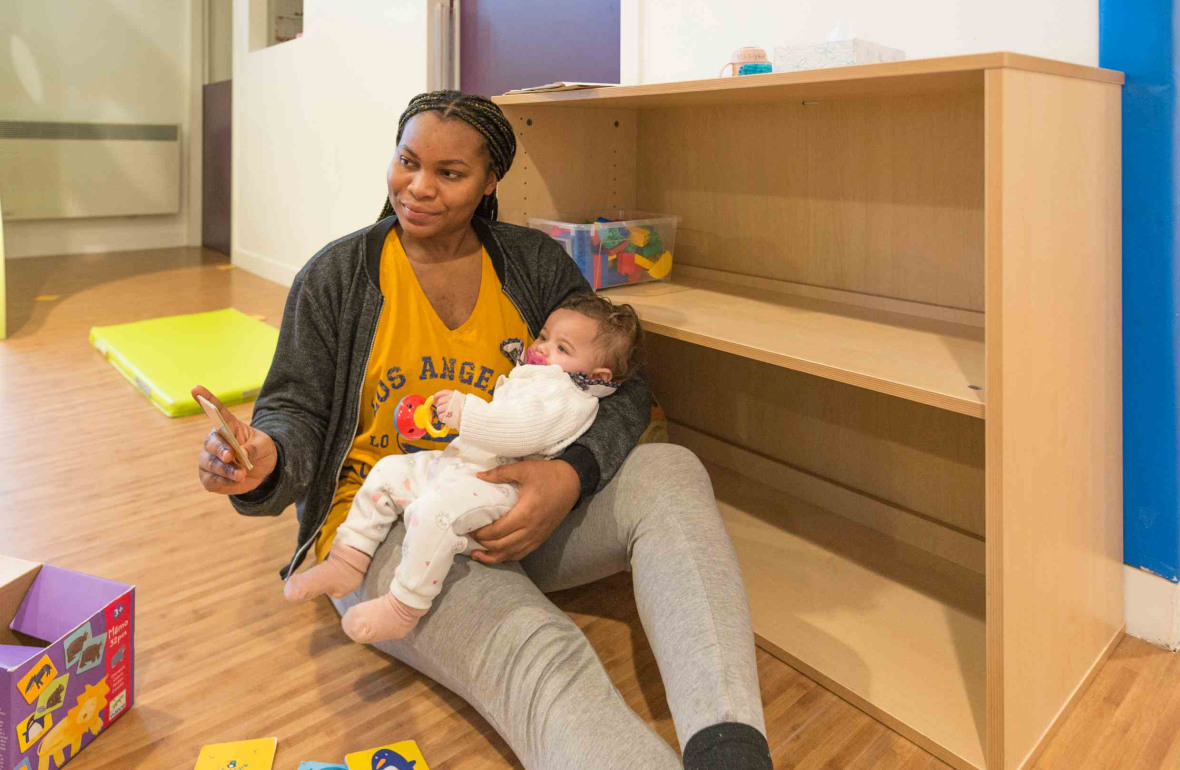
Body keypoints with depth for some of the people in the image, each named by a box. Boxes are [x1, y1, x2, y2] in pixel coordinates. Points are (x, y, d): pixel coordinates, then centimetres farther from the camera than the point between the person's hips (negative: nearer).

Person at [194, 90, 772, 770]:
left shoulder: (537, 264, 7)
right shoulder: (336, 277, 3)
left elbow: (623, 388, 2)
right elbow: (297, 414, 1)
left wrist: (572, 476, -20)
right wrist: (265, 458, -26)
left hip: (515, 518, 4)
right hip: (384, 530, -3)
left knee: (669, 472, -25)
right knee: (541, 657, -35)